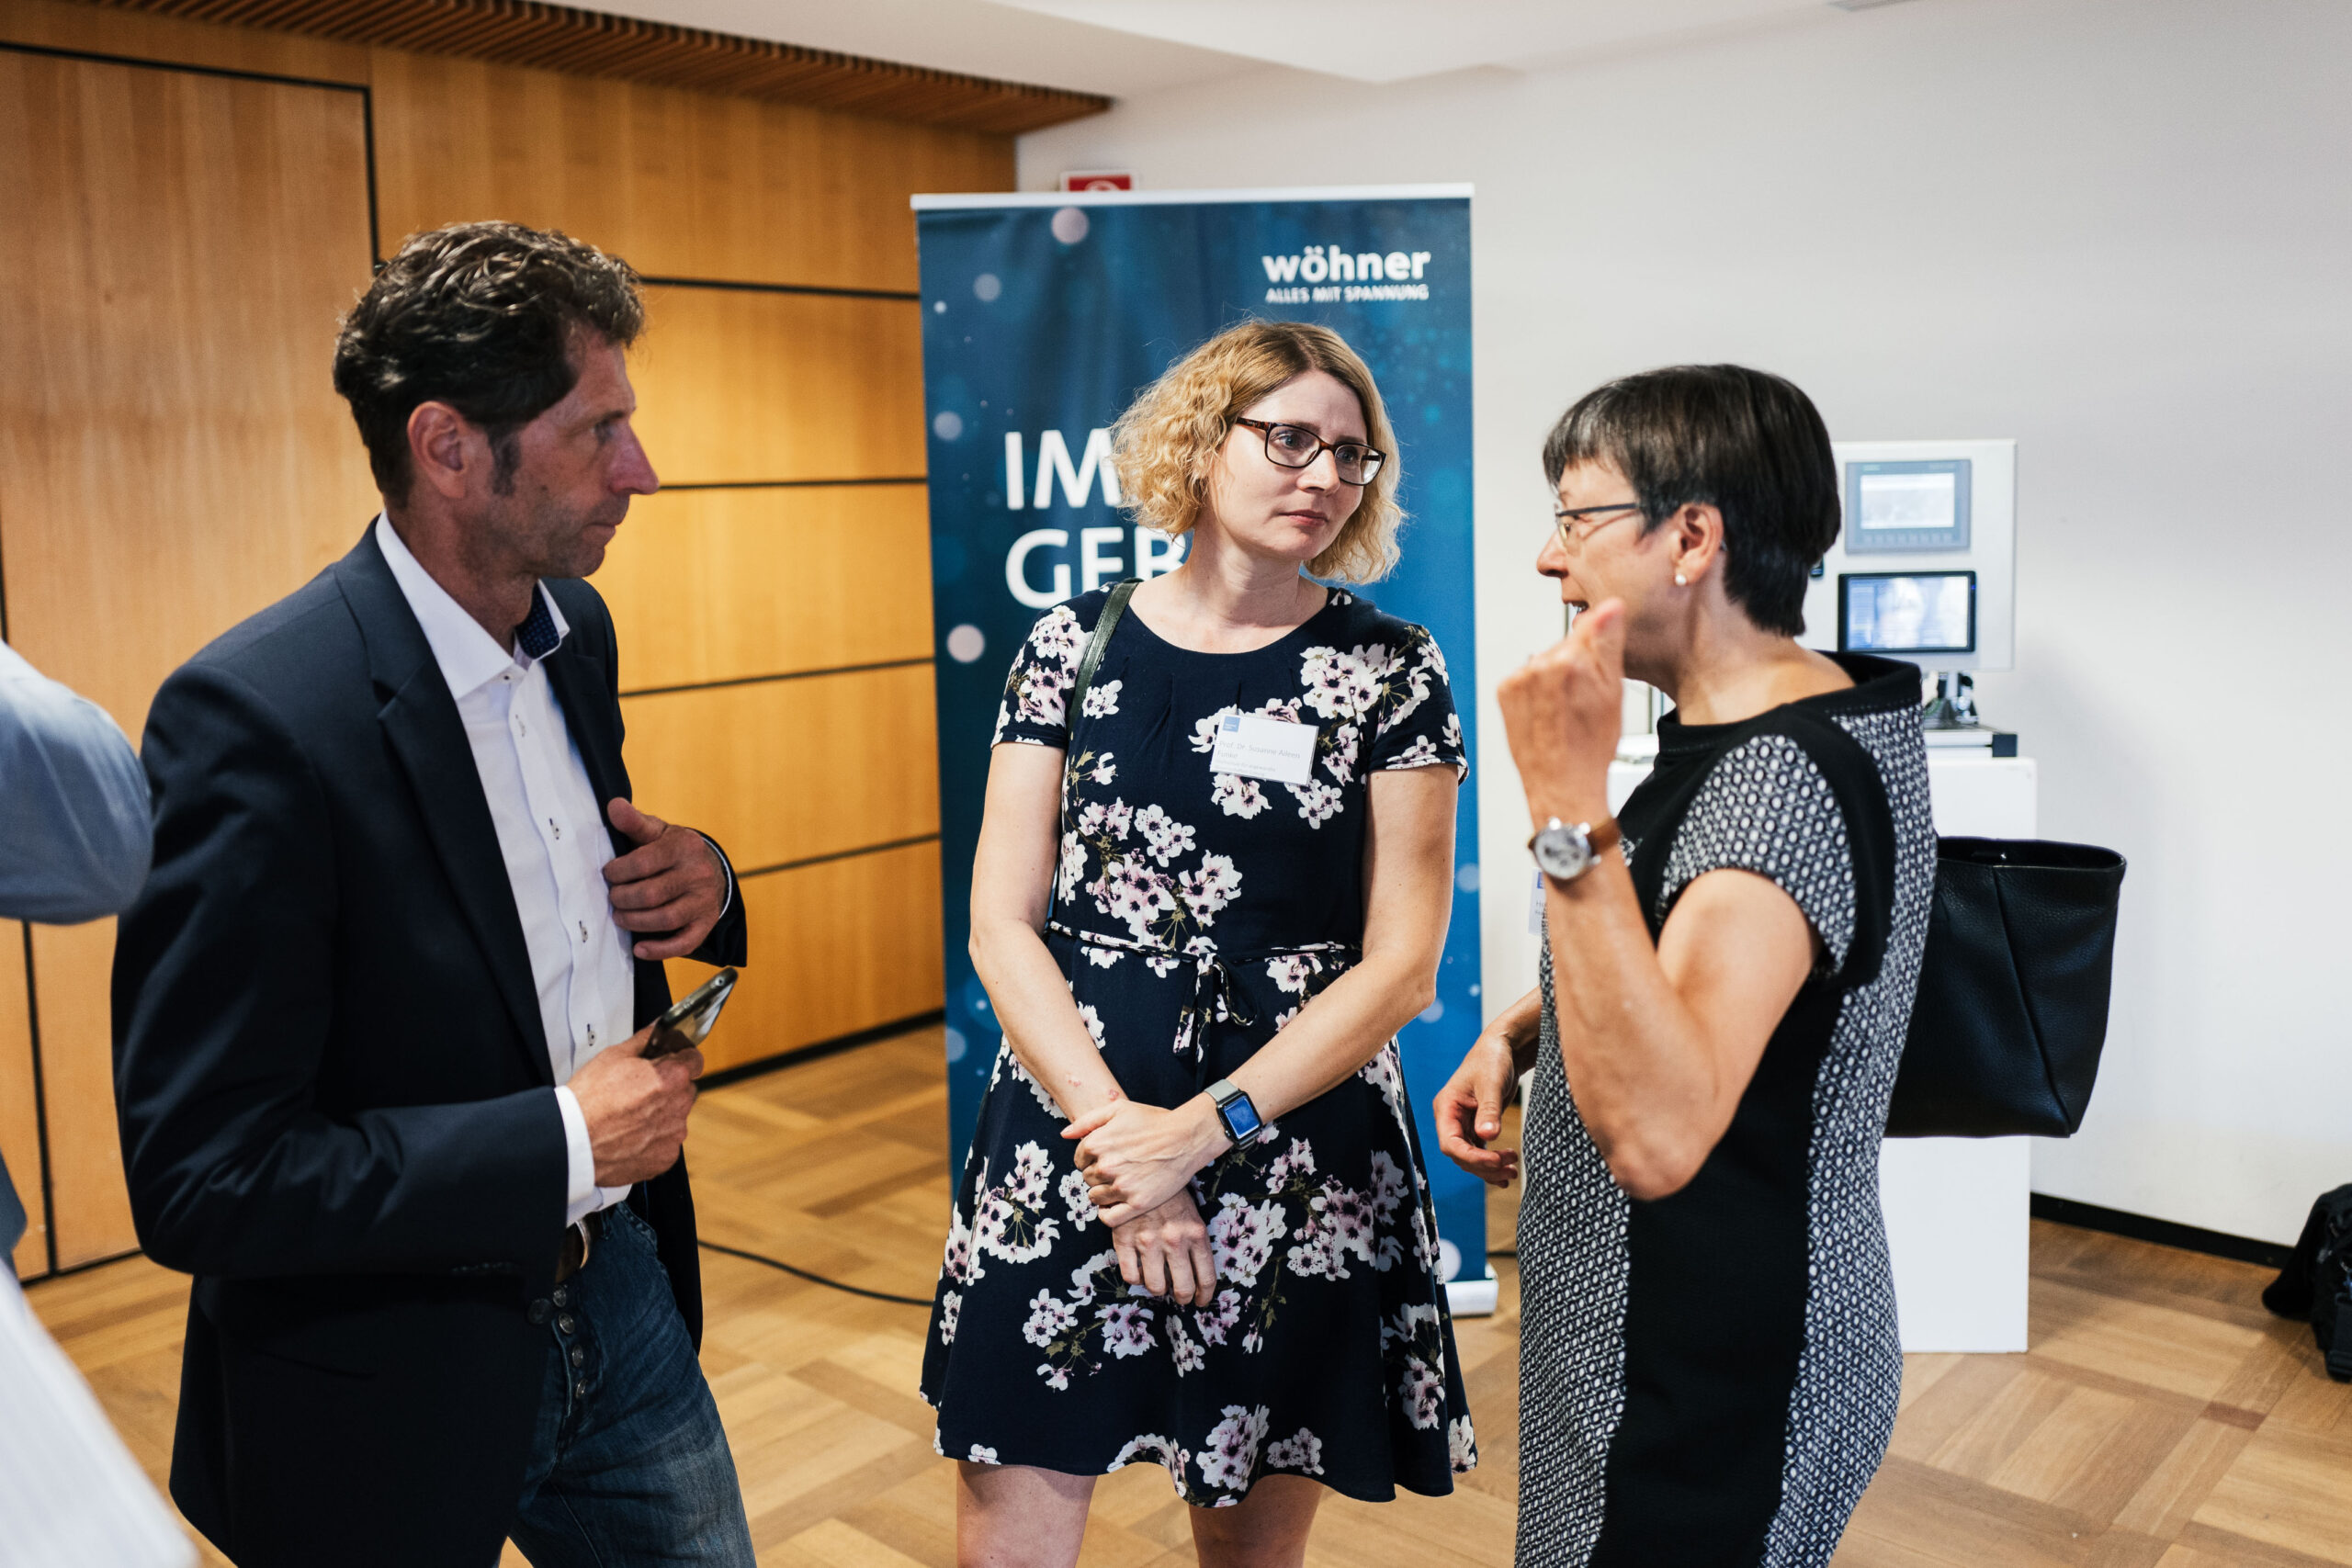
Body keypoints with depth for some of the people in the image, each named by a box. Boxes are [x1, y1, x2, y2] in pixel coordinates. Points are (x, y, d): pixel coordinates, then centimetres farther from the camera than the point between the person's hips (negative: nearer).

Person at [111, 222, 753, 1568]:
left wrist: (690, 880, -7)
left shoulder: (577, 627, -1)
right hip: (395, 1391, -6)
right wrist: (563, 1142, -21)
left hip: (618, 1292, 6)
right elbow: (198, 1183, -24)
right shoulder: (252, 717, -25)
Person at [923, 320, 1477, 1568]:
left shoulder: (1388, 670, -1)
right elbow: (1002, 925, -1)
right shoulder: (1074, 647, 3)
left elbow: (1401, 962, -5)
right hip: (1064, 1145, 1)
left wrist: (1203, 1132, -13)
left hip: (1293, 1162, 0)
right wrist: (1114, 1129, -12)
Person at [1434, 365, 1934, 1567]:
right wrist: (1515, 1033, 4)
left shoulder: (1796, 781, -28)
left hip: (1717, 1393, -10)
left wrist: (1570, 810, -41)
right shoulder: (1736, 725, 4)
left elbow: (1655, 1135, -39)